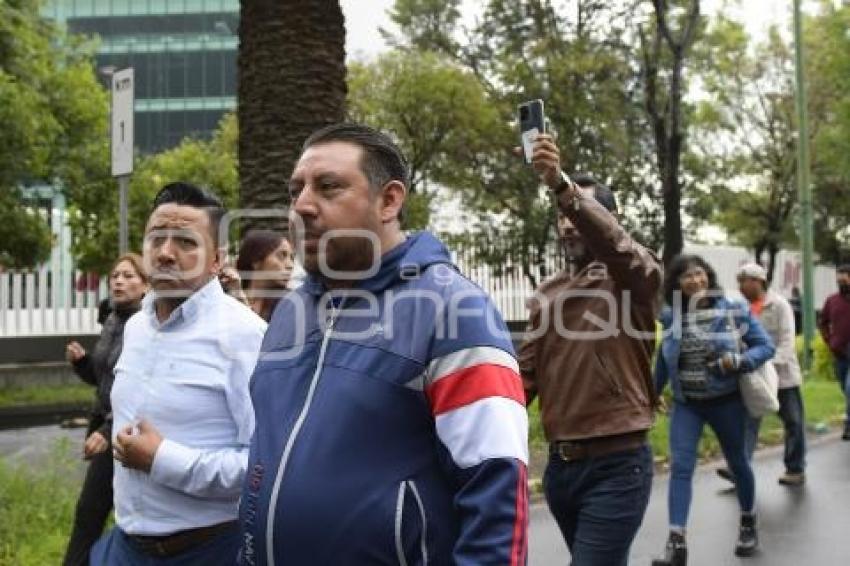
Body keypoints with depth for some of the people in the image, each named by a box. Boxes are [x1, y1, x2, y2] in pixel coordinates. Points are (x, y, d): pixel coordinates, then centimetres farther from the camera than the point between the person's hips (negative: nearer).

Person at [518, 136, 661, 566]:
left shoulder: (633, 277, -5)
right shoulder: (546, 296, 11)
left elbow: (617, 247, -29)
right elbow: (526, 375, 7)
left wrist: (562, 185, -42)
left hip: (616, 465, -6)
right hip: (559, 465, 6)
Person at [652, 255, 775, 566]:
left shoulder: (734, 310, -10)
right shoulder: (671, 317, -3)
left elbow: (767, 345, -5)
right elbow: (663, 360, 11)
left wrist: (740, 360, -24)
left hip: (726, 401, -1)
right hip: (686, 404, 1)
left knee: (738, 463, 15)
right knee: (679, 466, -10)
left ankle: (748, 524, 39)